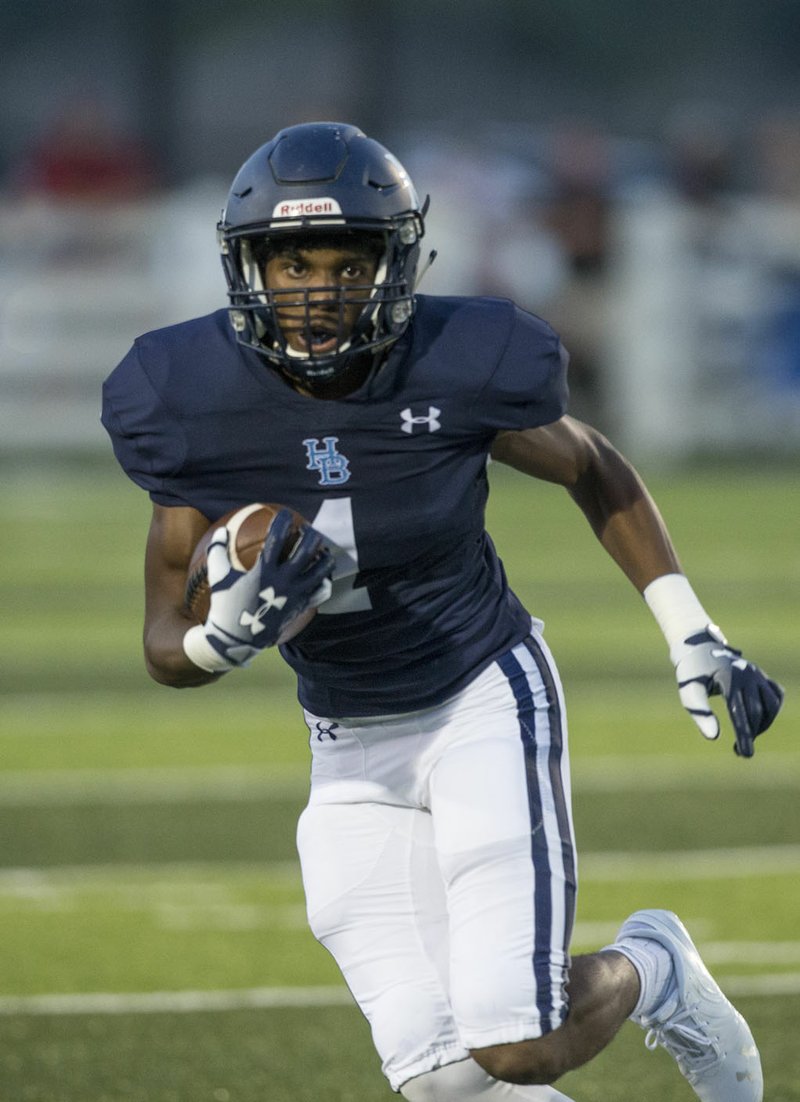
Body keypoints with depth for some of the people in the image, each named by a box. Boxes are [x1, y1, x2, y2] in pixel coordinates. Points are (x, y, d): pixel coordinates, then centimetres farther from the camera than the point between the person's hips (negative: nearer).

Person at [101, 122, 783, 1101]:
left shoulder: (457, 370, -19)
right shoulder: (198, 405, -14)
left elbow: (595, 472, 4)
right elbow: (166, 648, -7)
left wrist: (693, 638, 2)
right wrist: (229, 636, -30)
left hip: (486, 700, -3)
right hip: (353, 753, 3)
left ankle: (649, 971, 19)